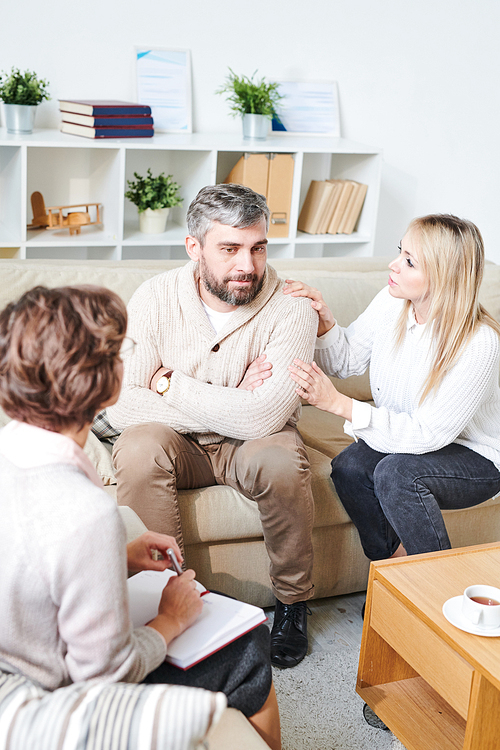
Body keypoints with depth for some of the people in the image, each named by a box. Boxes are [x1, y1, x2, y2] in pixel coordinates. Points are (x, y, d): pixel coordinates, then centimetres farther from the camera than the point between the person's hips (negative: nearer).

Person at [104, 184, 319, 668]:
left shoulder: (290, 309, -18)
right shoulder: (155, 298, -13)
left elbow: (263, 419, -29)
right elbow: (120, 406, -20)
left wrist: (169, 383, -20)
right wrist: (229, 404, -23)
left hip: (249, 446, -1)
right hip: (178, 445, 1)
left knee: (282, 461, -33)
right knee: (137, 449, -31)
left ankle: (292, 600, -7)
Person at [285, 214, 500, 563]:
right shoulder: (392, 303, -12)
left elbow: (427, 434, -31)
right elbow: (347, 361, 2)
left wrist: (338, 403, -36)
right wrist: (325, 321, -19)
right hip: (403, 438, 5)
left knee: (396, 473, -32)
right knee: (348, 466, -23)